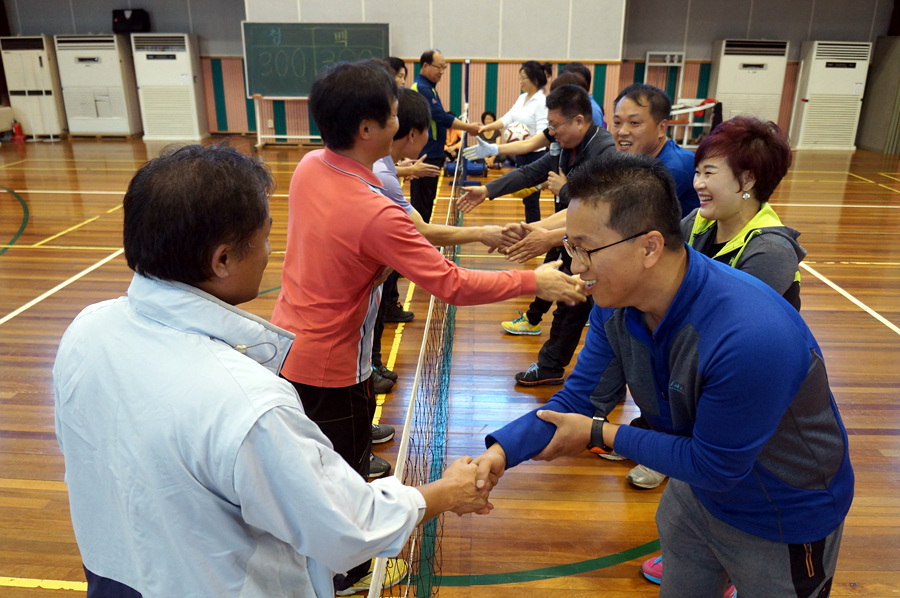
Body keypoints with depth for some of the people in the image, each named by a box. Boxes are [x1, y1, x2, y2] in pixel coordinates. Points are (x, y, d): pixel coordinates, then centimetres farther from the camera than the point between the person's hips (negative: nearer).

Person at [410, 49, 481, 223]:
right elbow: (442, 117, -20)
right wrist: (469, 128, -13)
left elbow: (439, 118, 21)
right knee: (422, 202, -5)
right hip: (425, 155, -10)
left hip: (431, 154, 10)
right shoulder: (422, 88, -15)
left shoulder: (428, 88, 17)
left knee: (426, 201, 14)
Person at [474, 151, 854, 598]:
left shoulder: (751, 336, -41)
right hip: (696, 493, 6)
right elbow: (578, 398, -11)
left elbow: (716, 465, -28)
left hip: (785, 519, -6)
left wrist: (601, 435, -22)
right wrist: (501, 451, -27)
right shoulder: (614, 304, -17)